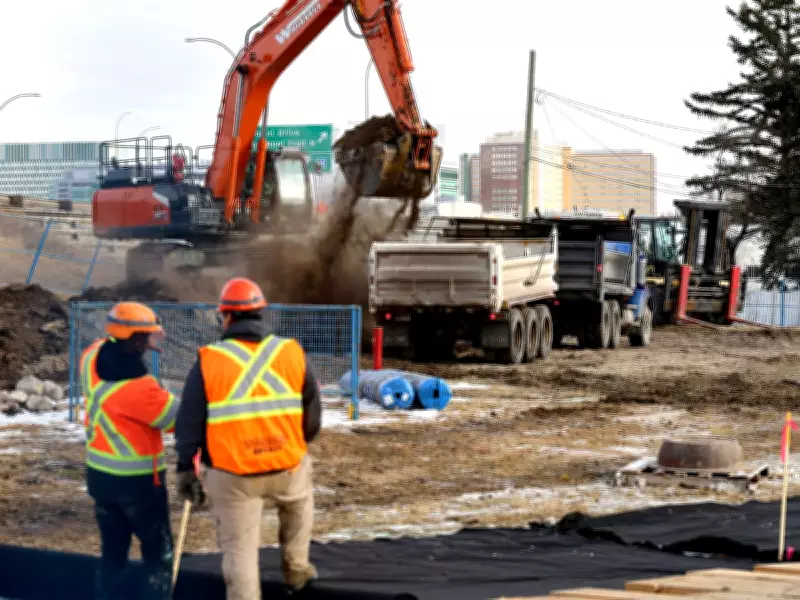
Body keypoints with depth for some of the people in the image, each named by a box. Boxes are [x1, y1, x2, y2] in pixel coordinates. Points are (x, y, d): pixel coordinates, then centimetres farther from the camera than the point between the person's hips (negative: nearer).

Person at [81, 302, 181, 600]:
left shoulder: (93, 357, -7)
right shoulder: (139, 388, -28)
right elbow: (178, 417, -16)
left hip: (99, 474, 7)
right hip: (138, 481, -7)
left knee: (112, 553, 16)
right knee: (160, 556, 4)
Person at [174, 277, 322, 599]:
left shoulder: (209, 361, -8)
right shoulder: (292, 353, -1)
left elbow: (189, 422, -4)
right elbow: (313, 414, 7)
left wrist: (185, 468, 6)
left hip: (232, 473, -3)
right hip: (288, 464, 3)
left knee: (239, 549, 7)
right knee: (299, 502, 35)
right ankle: (296, 569, 43)